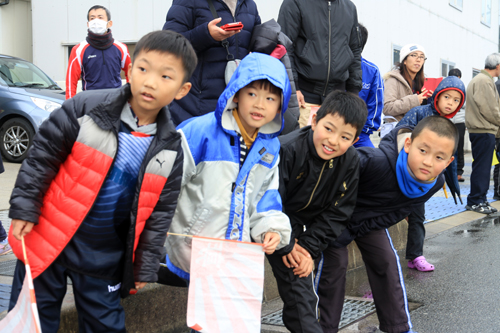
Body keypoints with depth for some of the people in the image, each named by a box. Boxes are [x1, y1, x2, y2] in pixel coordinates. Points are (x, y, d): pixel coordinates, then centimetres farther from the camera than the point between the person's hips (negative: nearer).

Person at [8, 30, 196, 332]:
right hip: (47, 240, -1)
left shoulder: (170, 149, -6)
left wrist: (145, 268, 4)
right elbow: (42, 157, -6)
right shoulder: (86, 109, -14)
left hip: (103, 257, 2)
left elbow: (159, 213, 1)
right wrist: (25, 208, -7)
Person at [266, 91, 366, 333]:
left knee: (300, 288, 7)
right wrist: (286, 245, -18)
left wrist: (309, 248, -11)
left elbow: (337, 213, -5)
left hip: (298, 227, 4)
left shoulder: (349, 161, -10)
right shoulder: (288, 149, -28)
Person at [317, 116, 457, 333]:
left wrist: (349, 233, -19)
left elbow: (396, 213, -13)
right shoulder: (378, 161, -44)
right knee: (334, 263, -8)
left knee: (386, 262, 3)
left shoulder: (435, 183, -21)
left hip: (370, 220, 5)